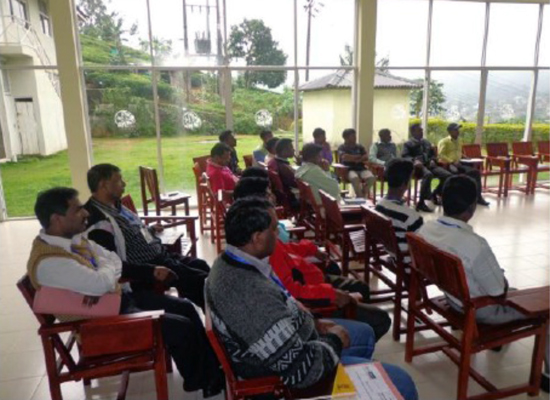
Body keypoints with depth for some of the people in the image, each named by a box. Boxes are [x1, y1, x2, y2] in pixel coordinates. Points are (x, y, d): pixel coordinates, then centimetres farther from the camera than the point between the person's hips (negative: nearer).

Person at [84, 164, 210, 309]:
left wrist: (150, 230, 15)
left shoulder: (115, 205, 7)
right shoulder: (98, 222, -23)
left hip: (160, 255, 10)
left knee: (201, 265, 13)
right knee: (198, 279, -12)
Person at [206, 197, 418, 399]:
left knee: (364, 334, 25)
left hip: (282, 341, 9)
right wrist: (334, 341, -13)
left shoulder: (230, 261, -7)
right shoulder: (254, 296, -38)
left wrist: (312, 322, 3)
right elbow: (301, 370, -31)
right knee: (400, 383, -5)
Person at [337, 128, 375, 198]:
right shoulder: (342, 147, 8)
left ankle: (363, 193, -7)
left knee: (371, 177, -28)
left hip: (361, 169, 4)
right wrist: (358, 157, 2)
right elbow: (345, 157, -12)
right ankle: (360, 196, -24)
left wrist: (352, 158, -6)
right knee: (355, 178, -39)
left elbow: (366, 157, 7)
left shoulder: (359, 146, 21)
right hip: (349, 169, -4)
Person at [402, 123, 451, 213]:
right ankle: (421, 203, -38)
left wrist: (432, 160, 6)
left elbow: (433, 154, 31)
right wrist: (414, 160, -24)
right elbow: (404, 156, -5)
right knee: (428, 174, -41)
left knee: (447, 175, -16)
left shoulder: (427, 142, 29)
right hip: (418, 166, -6)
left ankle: (434, 195, 6)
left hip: (429, 164, 6)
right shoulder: (408, 144, 10)